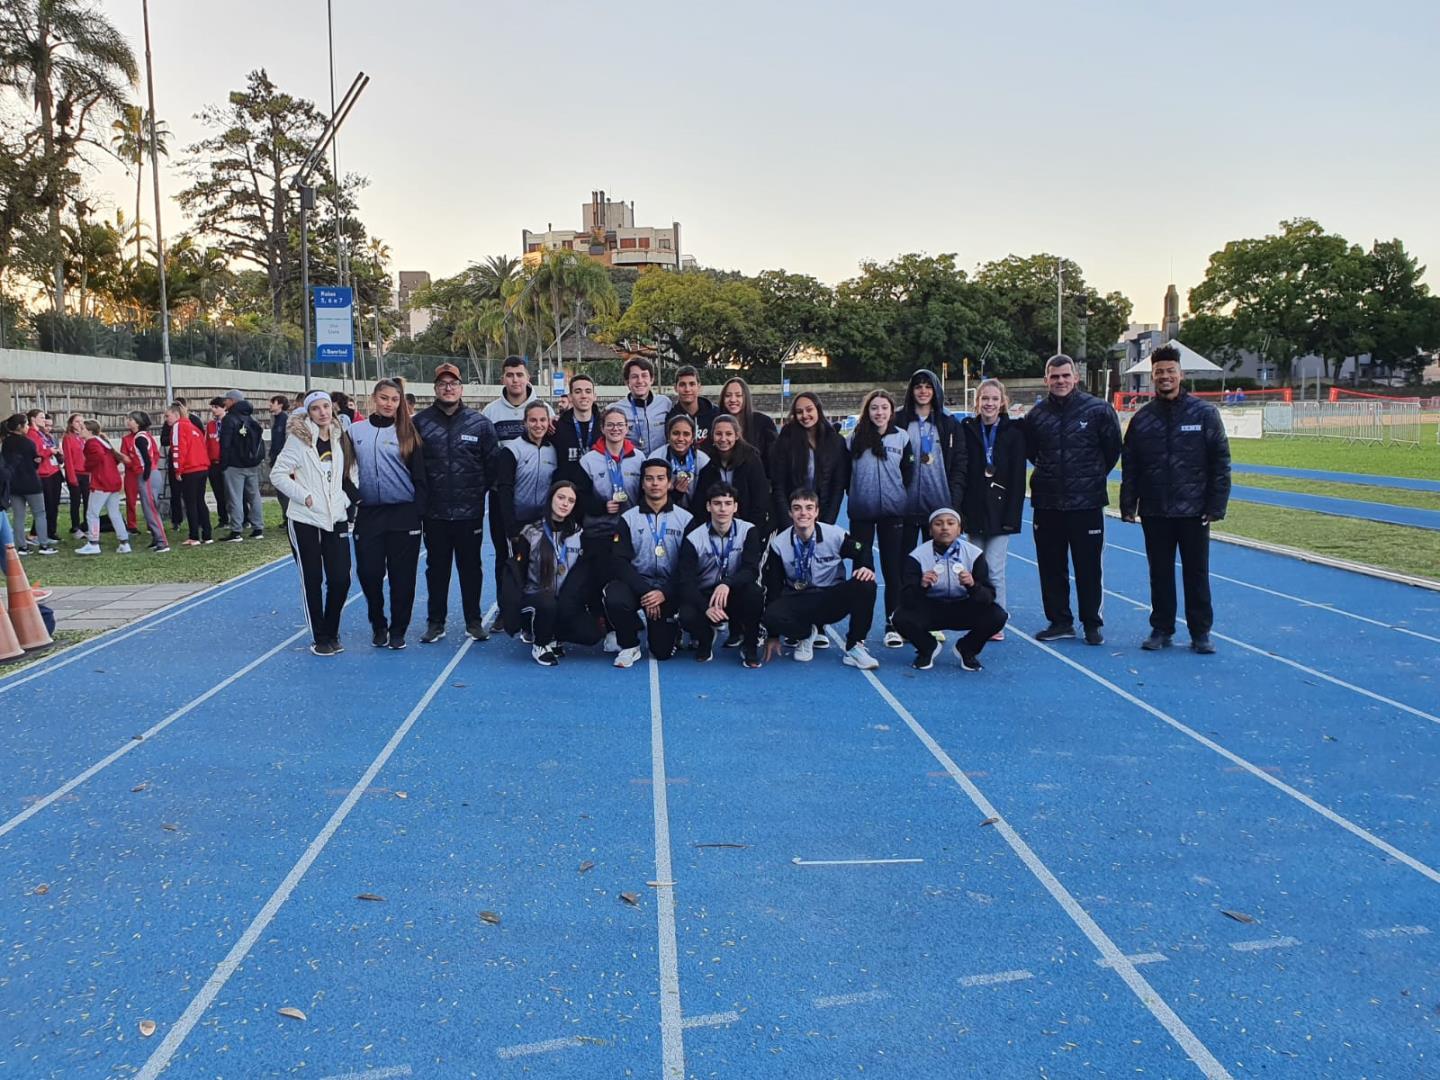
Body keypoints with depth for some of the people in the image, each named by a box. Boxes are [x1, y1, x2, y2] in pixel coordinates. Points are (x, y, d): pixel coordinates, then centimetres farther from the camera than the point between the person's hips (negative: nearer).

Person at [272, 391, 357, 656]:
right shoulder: (299, 439, -8)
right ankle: (319, 638, 14)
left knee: (341, 579, 2)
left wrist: (348, 499, 8)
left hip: (335, 520, 4)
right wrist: (304, 496, -15)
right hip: (305, 521, -4)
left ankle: (332, 633, 20)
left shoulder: (340, 438, 8)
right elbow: (278, 474, -11)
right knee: (313, 581, 3)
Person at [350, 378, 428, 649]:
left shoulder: (407, 434, 2)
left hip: (403, 514, -1)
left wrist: (419, 513, -4)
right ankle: (378, 625, 22)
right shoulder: (355, 430, 5)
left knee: (402, 575, 2)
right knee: (369, 573, 1)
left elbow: (419, 476, 1)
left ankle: (398, 630, 15)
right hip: (368, 514, 1)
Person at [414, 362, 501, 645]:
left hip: (470, 512, 0)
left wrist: (480, 491, 3)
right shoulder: (420, 422, -1)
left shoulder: (480, 423, -1)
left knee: (471, 568, 10)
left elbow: (493, 463, 3)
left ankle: (474, 621, 22)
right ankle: (435, 622, 21)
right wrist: (421, 494, 1)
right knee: (436, 569, 10)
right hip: (434, 513, 0)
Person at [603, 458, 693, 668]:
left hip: (668, 589, 0)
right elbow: (620, 561, -7)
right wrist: (645, 591, -20)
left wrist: (664, 593, -18)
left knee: (663, 651, -8)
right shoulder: (628, 519, 3)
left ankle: (671, 627, 30)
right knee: (614, 599, -34)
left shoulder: (685, 519, 1)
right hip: (635, 582, 1)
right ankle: (629, 646, -5)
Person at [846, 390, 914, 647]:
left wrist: (902, 499, 6)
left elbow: (909, 474, 8)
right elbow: (845, 473, 7)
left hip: (893, 512, 0)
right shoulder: (855, 437, 1)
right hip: (861, 512, 0)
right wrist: (857, 494, 7)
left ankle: (893, 625, 12)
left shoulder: (902, 437, 2)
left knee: (893, 570, 4)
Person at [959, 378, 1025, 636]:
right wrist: (960, 511, -1)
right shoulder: (967, 429, 5)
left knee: (994, 570, -7)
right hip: (974, 510, 3)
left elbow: (1018, 477, -3)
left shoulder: (1013, 432, -1)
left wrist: (1012, 515, -9)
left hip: (1000, 510, -2)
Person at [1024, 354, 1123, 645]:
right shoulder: (1036, 415, 3)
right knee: (1051, 567, 9)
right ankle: (1059, 621, 21)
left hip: (1087, 503, -3)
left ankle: (1092, 624, 16)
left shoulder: (1099, 410, -5)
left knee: (1088, 567, 4)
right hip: (1047, 504, 3)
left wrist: (1093, 476, 11)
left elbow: (1113, 449, 5)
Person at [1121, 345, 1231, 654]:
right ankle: (1161, 629, 21)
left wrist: (1216, 505, -8)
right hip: (1154, 512, 2)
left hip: (1194, 511, -2)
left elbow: (1220, 462, -3)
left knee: (1197, 573, 6)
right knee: (1160, 573, 10)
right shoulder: (1142, 418, 4)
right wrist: (1128, 505, 0)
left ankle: (1201, 632, 16)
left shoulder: (1204, 412, -3)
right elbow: (1129, 466, 7)